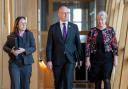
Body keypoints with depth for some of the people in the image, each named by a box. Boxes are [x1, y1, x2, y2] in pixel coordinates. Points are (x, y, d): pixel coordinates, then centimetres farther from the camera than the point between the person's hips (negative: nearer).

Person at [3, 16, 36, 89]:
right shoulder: (12, 35, 1)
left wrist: (24, 50, -20)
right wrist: (11, 51, -13)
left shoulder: (29, 34, 0)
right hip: (14, 63, 0)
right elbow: (5, 47, 8)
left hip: (26, 63, 1)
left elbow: (33, 47, -4)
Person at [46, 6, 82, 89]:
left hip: (70, 59, 0)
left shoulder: (74, 27, 5)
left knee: (68, 80, -13)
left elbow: (78, 43, 8)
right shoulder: (53, 27, 2)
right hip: (57, 59, 1)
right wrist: (49, 60, -7)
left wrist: (79, 58, 6)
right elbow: (49, 45, -1)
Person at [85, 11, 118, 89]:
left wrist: (115, 59, -4)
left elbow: (115, 45, -1)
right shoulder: (92, 31, 0)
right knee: (97, 81, 8)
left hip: (107, 58, -1)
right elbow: (88, 46, 1)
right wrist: (87, 60, -2)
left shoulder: (111, 30, -2)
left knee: (106, 80, -9)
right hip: (96, 58, 2)